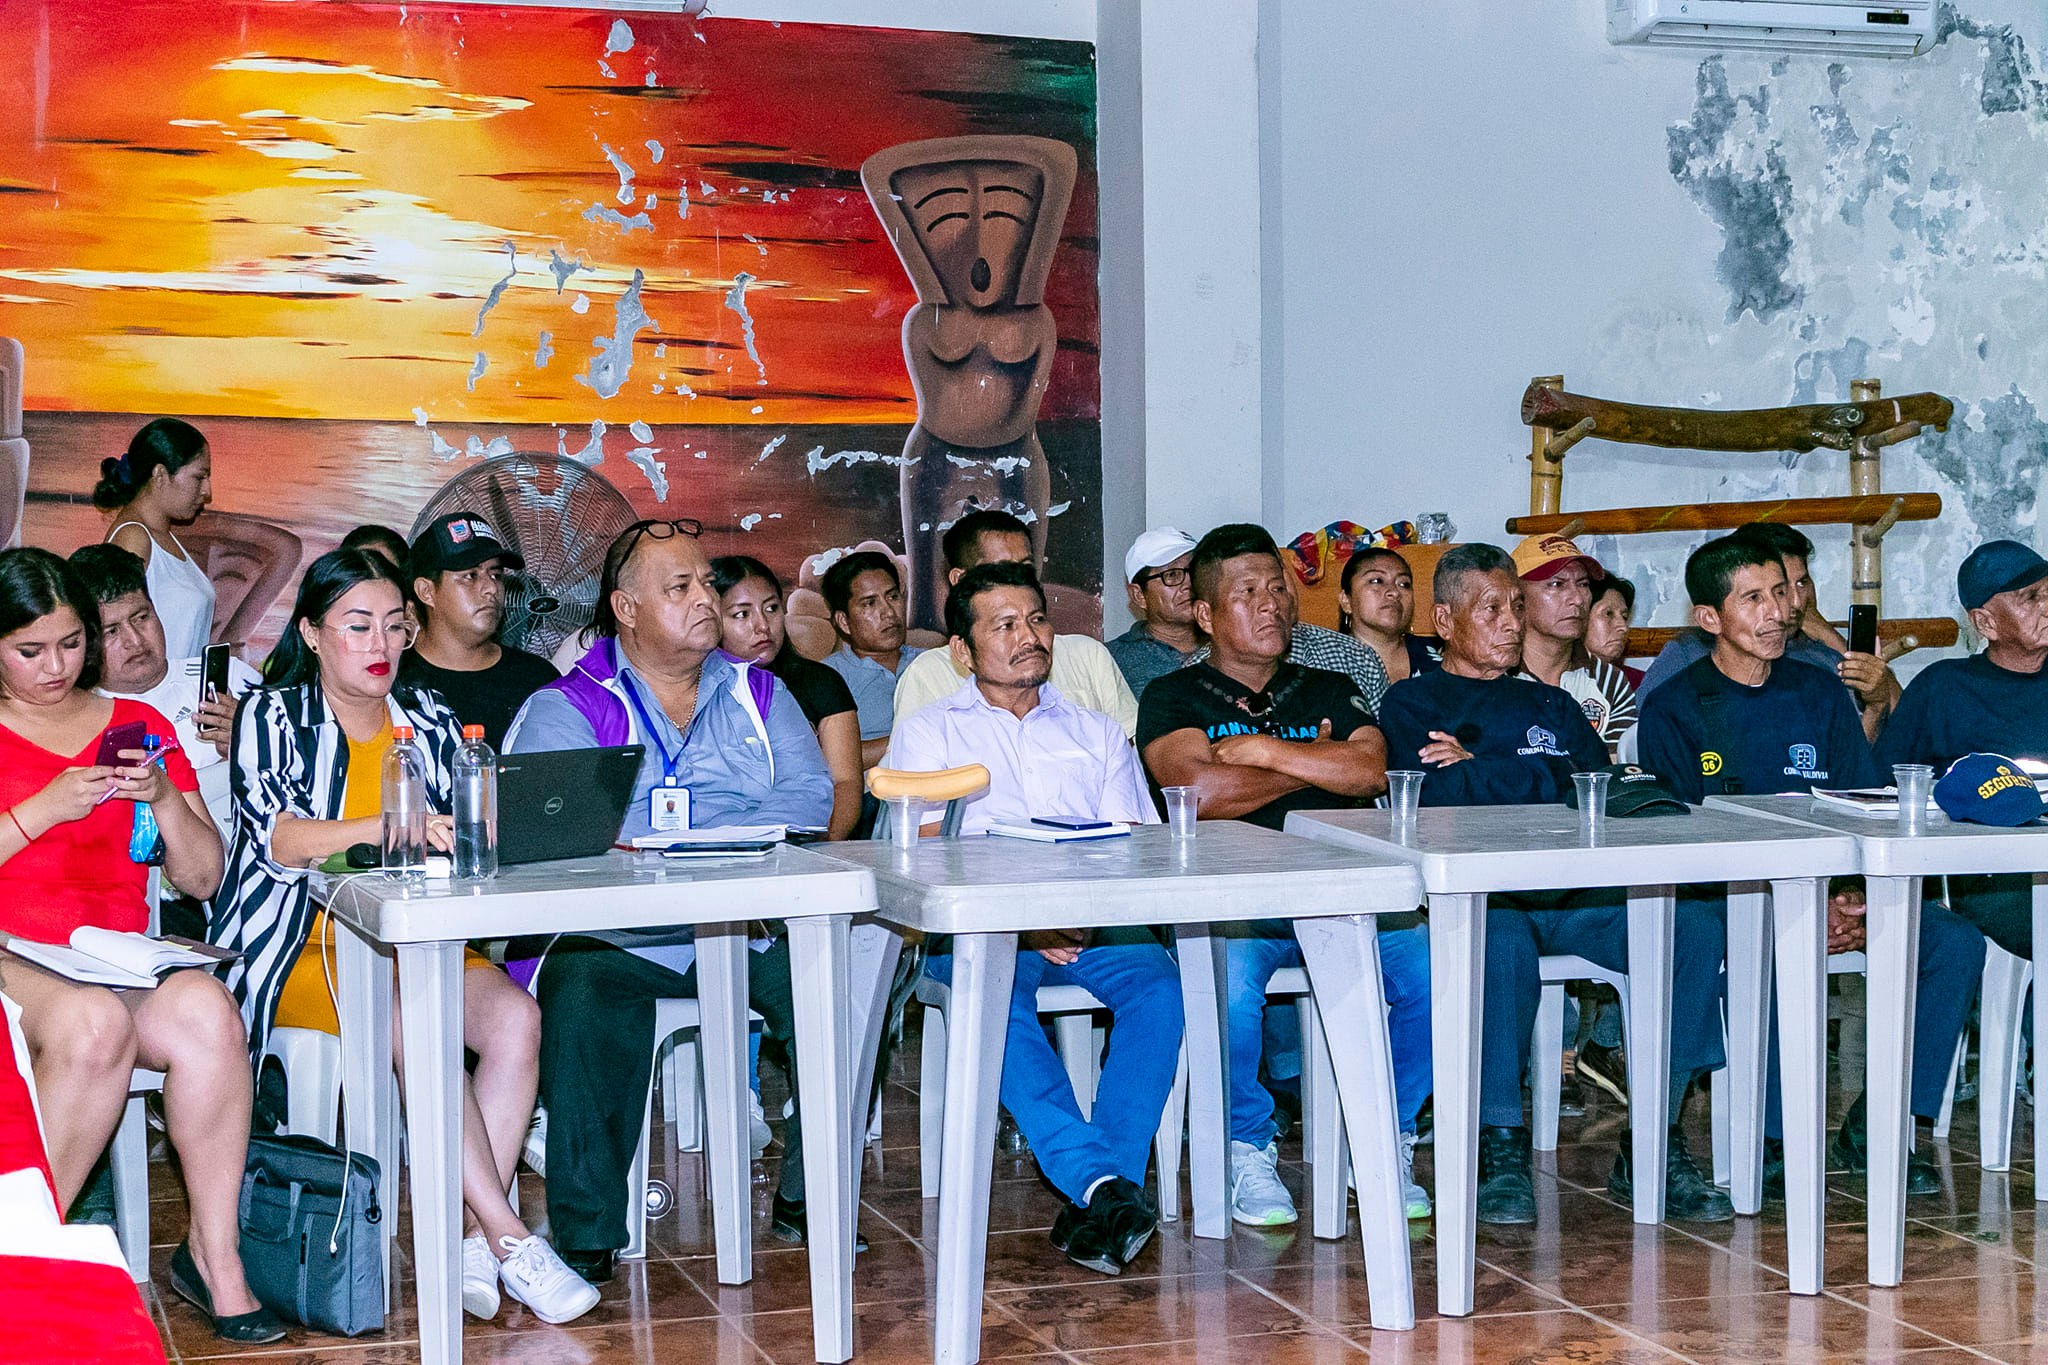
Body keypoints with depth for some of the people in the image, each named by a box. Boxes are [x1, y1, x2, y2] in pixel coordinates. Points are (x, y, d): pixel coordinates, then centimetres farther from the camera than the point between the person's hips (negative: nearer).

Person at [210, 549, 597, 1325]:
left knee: (515, 1018, -25)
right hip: (309, 945, -4)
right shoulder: (273, 716, 1)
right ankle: (511, 1243, -27)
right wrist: (391, 827, -34)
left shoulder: (429, 718, 14)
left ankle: (470, 1236, -24)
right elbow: (277, 837, -17)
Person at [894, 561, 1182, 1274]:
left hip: (1097, 925, 2)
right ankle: (1103, 1183, -44)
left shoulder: (1098, 734, 24)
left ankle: (1098, 1199, -38)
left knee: (1156, 981, -31)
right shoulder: (928, 733, 16)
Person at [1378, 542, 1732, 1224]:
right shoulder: (1414, 703, 16)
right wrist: (1545, 776, 2)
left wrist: (1483, 771, 1)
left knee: (1693, 929, -23)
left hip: (1574, 894, 4)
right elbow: (1436, 795, -4)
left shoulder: (1552, 705, 29)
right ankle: (1500, 1146, -28)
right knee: (1501, 940, -40)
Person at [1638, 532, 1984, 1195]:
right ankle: (1772, 1139, -21)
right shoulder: (1672, 711, 1)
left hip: (1827, 893, 5)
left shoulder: (1821, 695, 14)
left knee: (1955, 941, -18)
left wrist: (1854, 896, -13)